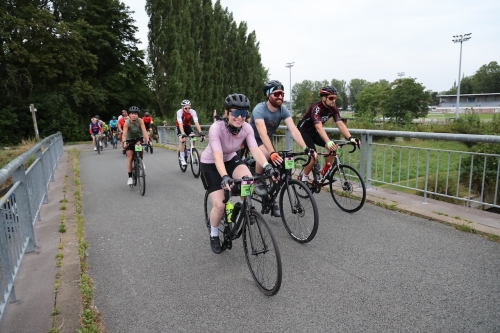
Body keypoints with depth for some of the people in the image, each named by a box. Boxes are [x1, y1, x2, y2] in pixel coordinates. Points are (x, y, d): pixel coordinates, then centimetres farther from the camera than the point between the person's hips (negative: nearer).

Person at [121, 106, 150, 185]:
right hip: (130, 140, 0)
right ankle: (130, 177, -3)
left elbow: (144, 131, -31)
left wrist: (148, 141, -46)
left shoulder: (140, 121, -22)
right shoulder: (127, 122, -23)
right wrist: (124, 142, -50)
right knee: (129, 157, -9)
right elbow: (124, 134, -33)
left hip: (139, 138, 0)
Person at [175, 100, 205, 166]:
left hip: (187, 125, 2)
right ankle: (182, 159, -16)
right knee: (182, 140, -23)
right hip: (179, 126, -2)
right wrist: (183, 134, -51)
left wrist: (200, 132, -44)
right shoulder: (179, 112, -31)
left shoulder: (193, 112, -26)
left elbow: (196, 122, -32)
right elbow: (180, 124, -39)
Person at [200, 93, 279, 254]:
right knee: (220, 205, -13)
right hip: (210, 164, -3)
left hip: (231, 159, 4)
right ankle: (214, 235, 16)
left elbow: (255, 150, -30)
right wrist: (225, 177, -58)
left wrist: (267, 166, -47)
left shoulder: (247, 128, -20)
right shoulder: (216, 128, -33)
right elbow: (218, 156, -42)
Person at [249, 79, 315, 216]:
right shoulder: (259, 109, -29)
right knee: (266, 153, -37)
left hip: (268, 141, 6)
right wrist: (273, 153, -56)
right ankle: (257, 181, -13)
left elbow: (293, 130, -25)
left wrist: (306, 148, -39)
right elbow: (262, 133, -43)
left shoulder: (283, 110, -14)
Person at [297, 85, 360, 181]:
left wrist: (350, 138, -34)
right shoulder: (316, 108, -30)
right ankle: (305, 178, 0)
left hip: (314, 132, 7)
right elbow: (319, 127, -44)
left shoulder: (333, 108, -10)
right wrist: (328, 142, -58)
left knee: (333, 147, -13)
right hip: (303, 131, -7)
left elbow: (340, 124, -19)